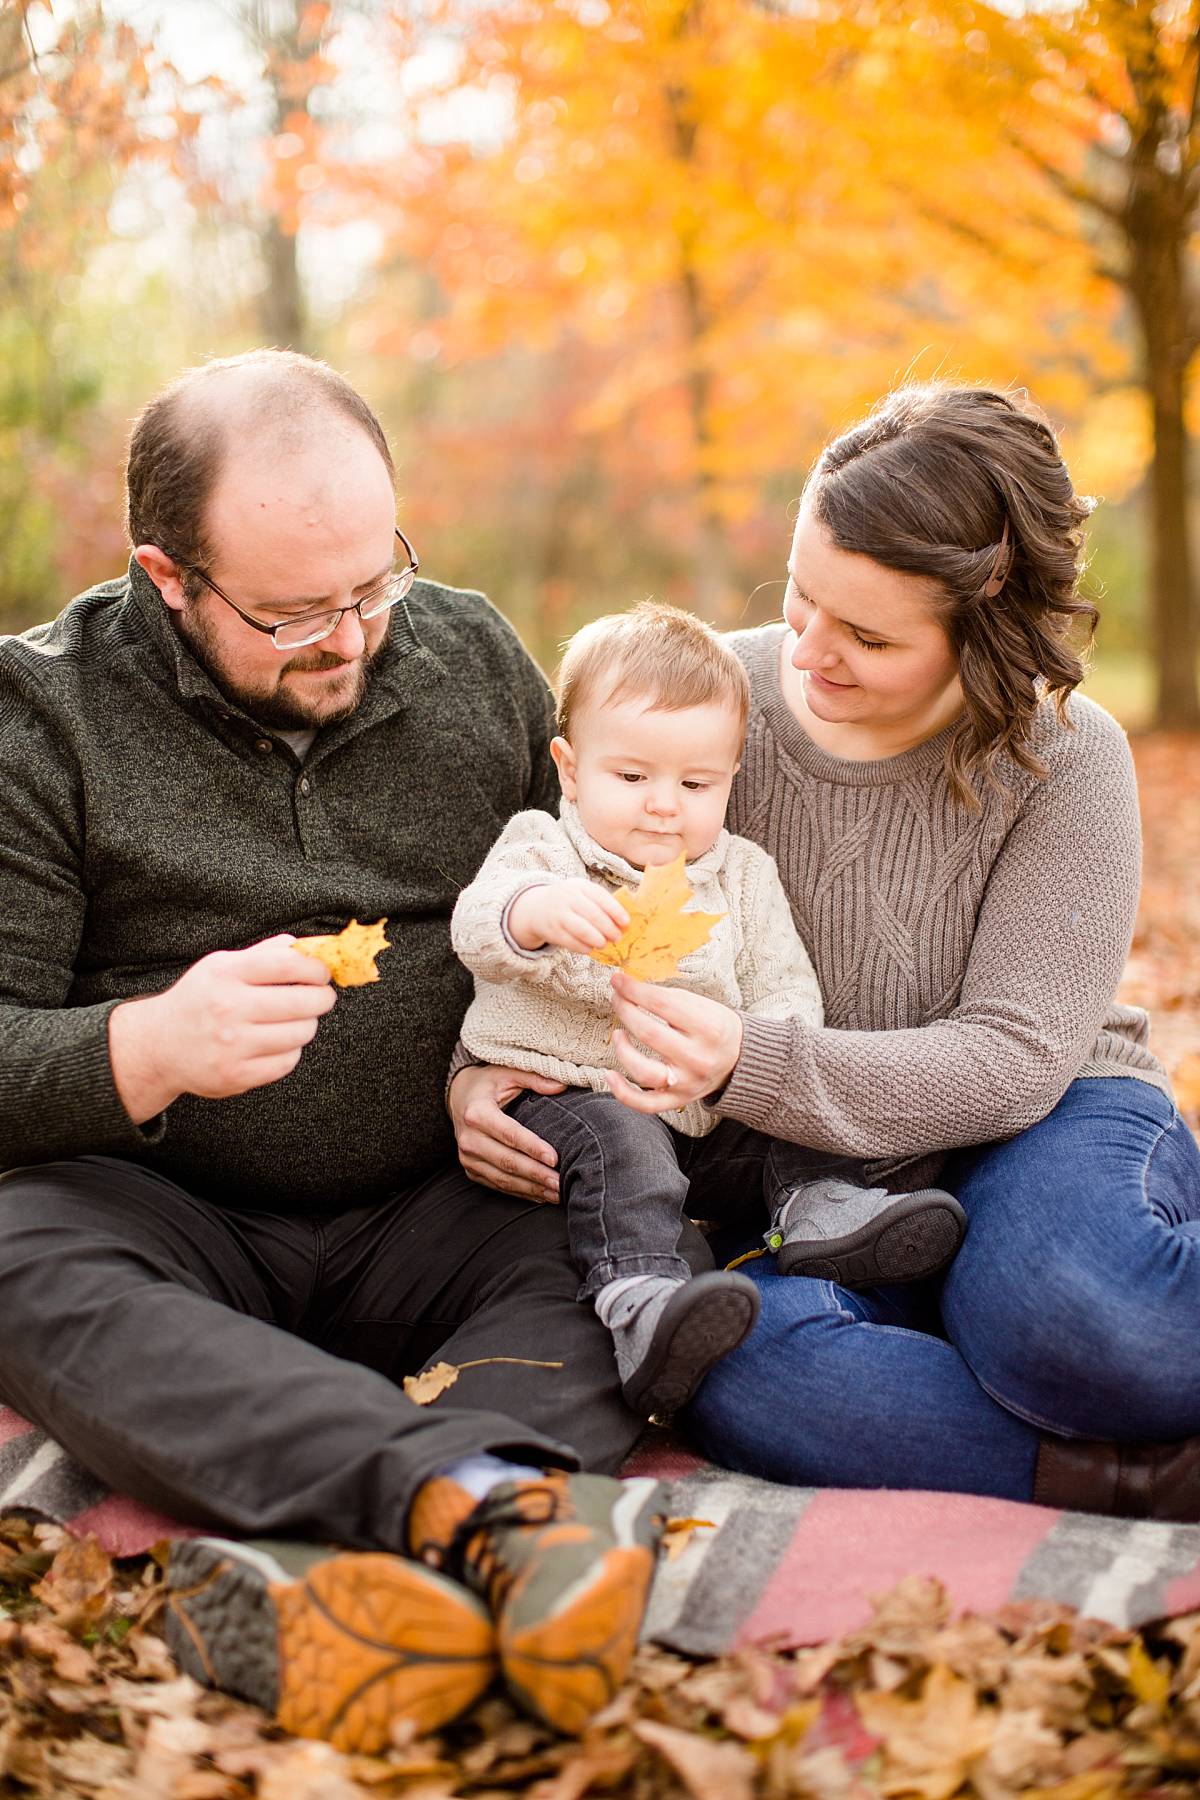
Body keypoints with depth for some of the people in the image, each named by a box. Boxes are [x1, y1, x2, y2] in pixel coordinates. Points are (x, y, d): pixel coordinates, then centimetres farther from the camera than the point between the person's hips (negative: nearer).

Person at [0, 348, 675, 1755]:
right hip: (162, 1211, -2)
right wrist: (146, 1050, -30)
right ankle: (496, 1502, -50)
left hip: (426, 1216, 2)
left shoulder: (476, 659, 6)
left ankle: (348, 1568, -50)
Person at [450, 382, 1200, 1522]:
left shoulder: (1063, 760, -10)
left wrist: (743, 1064, -31)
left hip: (1037, 1126, -2)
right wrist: (478, 1070, -15)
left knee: (1072, 1312, -39)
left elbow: (1010, 1061, -17)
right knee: (733, 1356, -34)